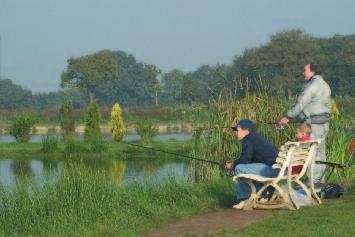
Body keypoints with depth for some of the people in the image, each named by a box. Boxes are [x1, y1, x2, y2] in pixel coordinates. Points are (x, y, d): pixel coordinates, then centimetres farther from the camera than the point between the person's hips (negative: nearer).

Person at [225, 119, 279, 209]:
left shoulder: (248, 141, -9)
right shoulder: (256, 138, 22)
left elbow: (244, 160, -13)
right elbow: (247, 160, 26)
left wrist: (232, 165, 4)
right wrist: (234, 164, 16)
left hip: (272, 168, -11)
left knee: (238, 169, -13)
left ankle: (243, 199, -9)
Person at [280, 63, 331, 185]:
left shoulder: (312, 85, -13)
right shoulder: (324, 85, 18)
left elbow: (300, 104, -13)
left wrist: (287, 116, -5)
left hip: (314, 124, -10)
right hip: (324, 123, 10)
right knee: (320, 152, 11)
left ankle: (313, 181, -10)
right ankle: (320, 180, 14)